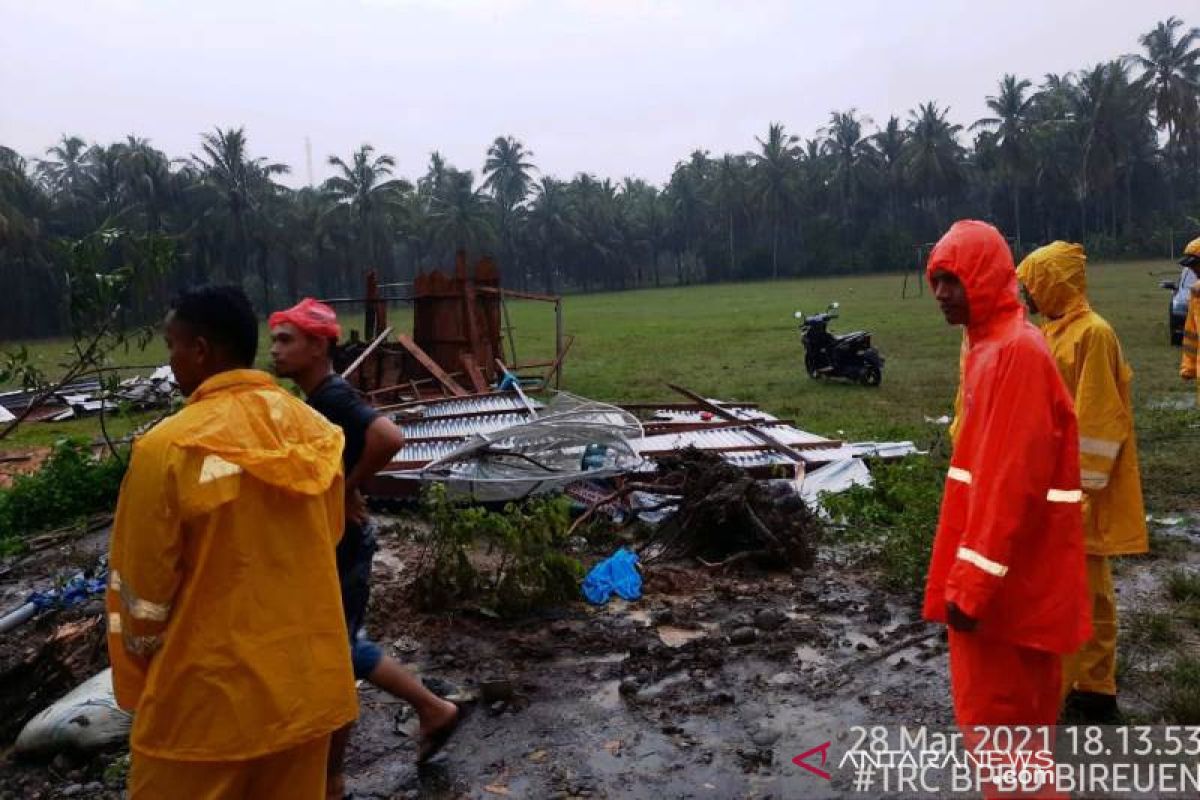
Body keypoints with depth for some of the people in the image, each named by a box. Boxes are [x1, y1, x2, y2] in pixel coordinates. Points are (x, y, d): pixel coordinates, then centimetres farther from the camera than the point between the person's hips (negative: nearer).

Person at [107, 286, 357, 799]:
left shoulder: (170, 447, -19)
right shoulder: (315, 430, -4)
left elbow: (142, 590, -11)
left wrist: (138, 689, 6)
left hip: (208, 698, -4)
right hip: (308, 684, 5)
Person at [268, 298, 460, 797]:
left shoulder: (333, 398, -21)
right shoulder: (317, 398, 8)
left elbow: (389, 439, -37)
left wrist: (348, 491, -24)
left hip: (339, 550, -10)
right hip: (324, 545, 10)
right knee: (343, 649, 21)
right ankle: (433, 710, 33)